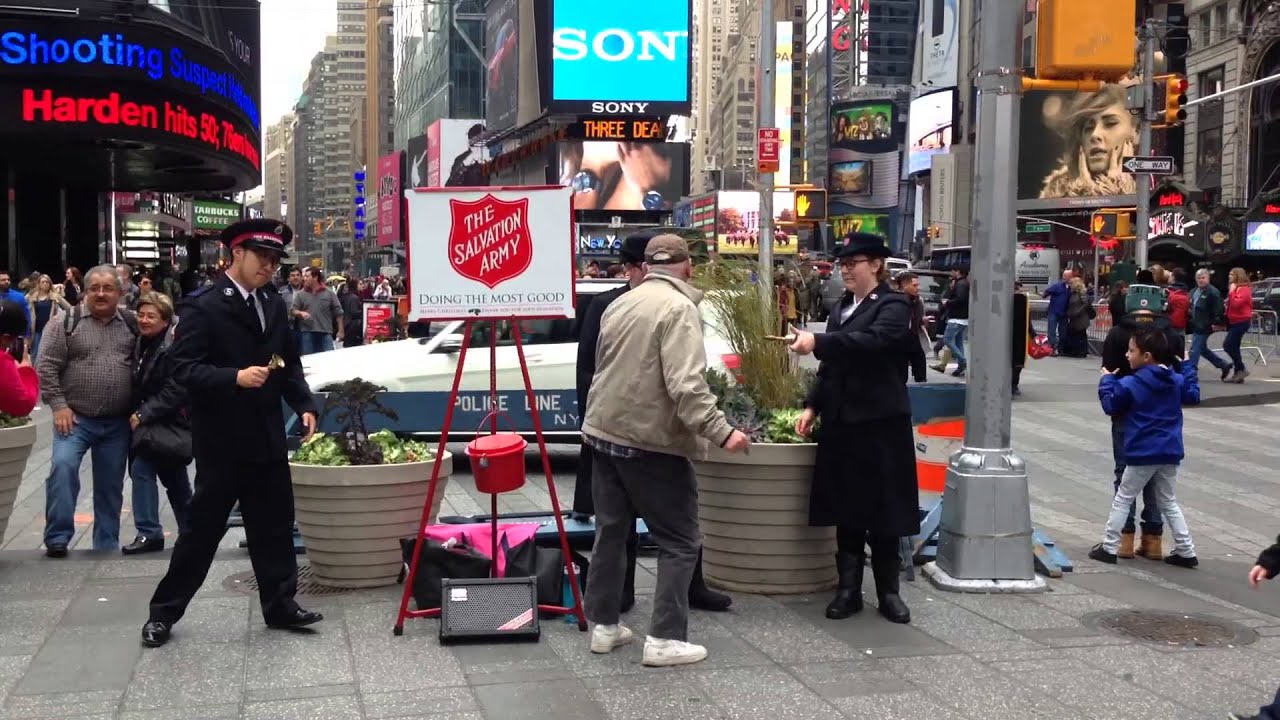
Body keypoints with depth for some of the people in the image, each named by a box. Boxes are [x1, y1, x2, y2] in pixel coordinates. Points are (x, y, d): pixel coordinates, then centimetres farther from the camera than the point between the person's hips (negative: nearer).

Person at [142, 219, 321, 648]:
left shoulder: (274, 305, 10)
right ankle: (164, 611, 16)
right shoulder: (202, 306, -10)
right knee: (203, 528, 2)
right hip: (221, 441, -6)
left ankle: (280, 605, 22)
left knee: (275, 526, 10)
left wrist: (303, 404, 2)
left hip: (267, 439, 6)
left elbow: (290, 363, 16)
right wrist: (235, 378, -30)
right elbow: (184, 368, -17)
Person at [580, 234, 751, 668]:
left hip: (604, 433, 8)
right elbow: (686, 385, -24)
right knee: (679, 542, 2)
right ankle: (665, 639, 0)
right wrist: (721, 432, -23)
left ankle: (603, 625, 23)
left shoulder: (619, 304, 11)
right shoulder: (679, 307, -14)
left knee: (610, 532, 16)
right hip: (651, 442, -8)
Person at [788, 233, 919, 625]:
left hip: (880, 422, -6)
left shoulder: (893, 306, -7)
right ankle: (848, 589, 16)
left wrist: (817, 342, -33)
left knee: (883, 509, 3)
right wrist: (812, 406, 6)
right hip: (840, 422, 6)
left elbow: (871, 342, -27)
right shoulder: (841, 308, 14)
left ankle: (888, 591, 14)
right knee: (846, 509, 9)